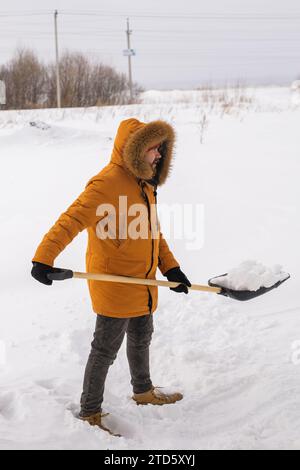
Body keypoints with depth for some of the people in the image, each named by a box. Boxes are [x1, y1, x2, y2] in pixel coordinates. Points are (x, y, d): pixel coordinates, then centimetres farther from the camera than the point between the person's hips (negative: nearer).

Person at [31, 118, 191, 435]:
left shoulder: (143, 183, 9)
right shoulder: (107, 183, -22)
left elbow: (153, 232, 16)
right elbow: (71, 220, -30)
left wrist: (171, 268, 9)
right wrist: (44, 258, -41)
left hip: (142, 283, 9)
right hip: (114, 285, -9)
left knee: (141, 338, 26)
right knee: (106, 348, 2)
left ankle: (143, 391, 47)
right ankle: (89, 412, 17)